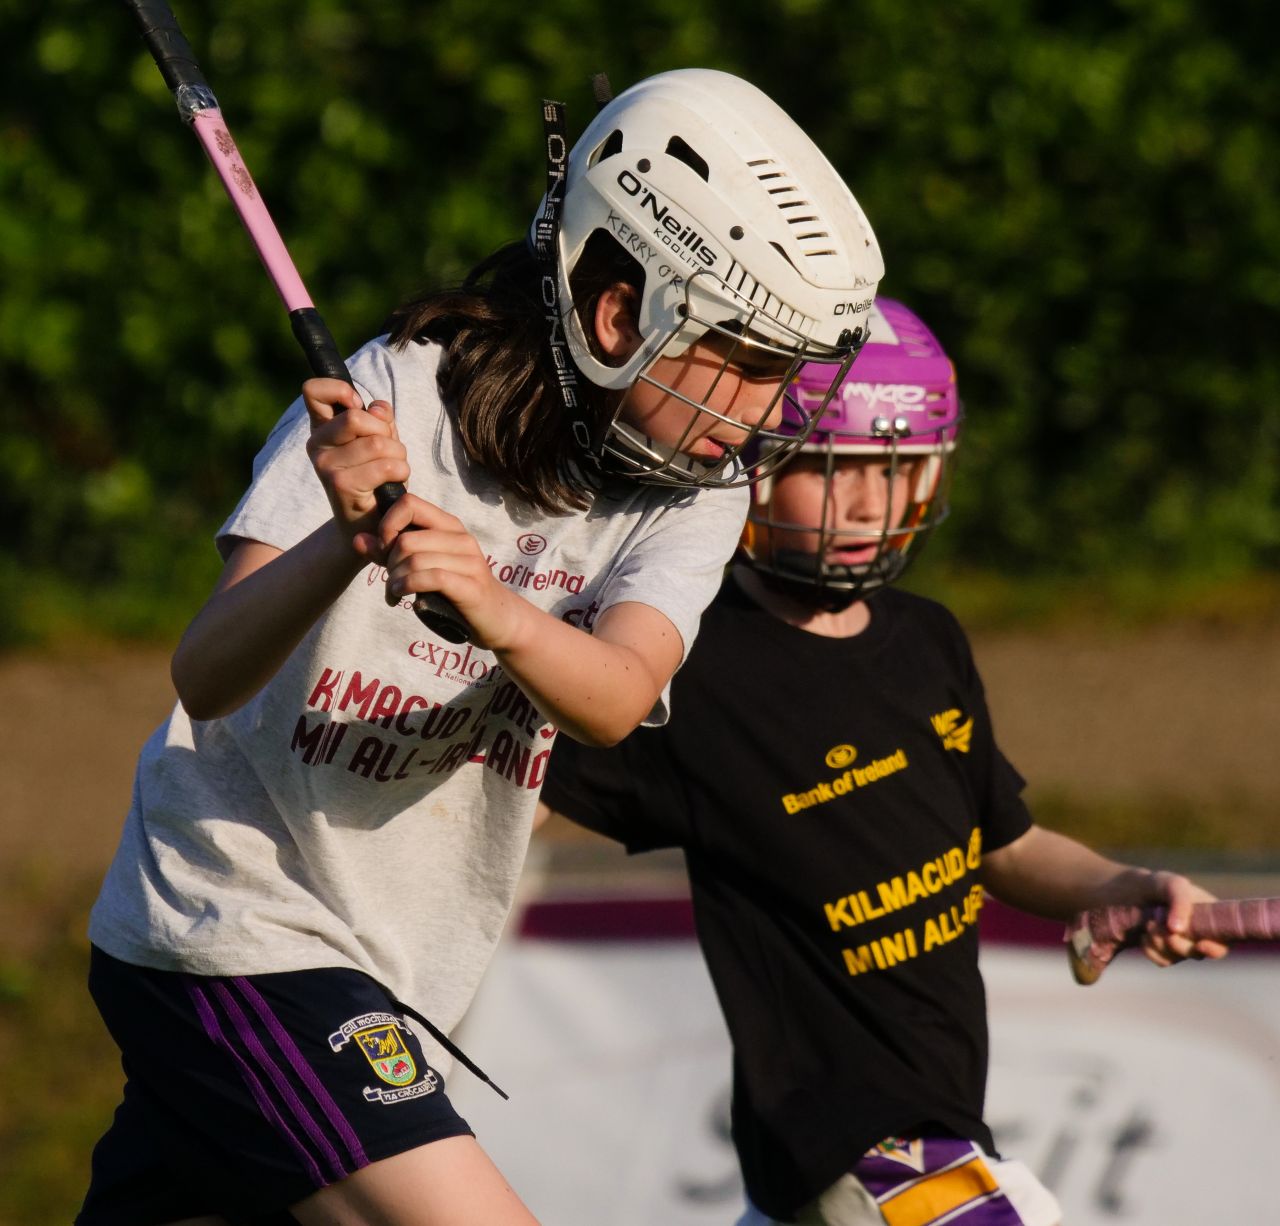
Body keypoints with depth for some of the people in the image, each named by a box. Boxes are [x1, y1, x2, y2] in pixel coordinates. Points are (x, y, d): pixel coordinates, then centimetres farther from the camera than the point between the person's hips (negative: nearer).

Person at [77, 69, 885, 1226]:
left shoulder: (697, 492, -1)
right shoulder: (399, 395, -15)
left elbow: (615, 699, -21)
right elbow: (206, 677, -21)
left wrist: (489, 608, -42)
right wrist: (348, 542, -40)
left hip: (394, 978, 6)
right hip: (235, 933, -6)